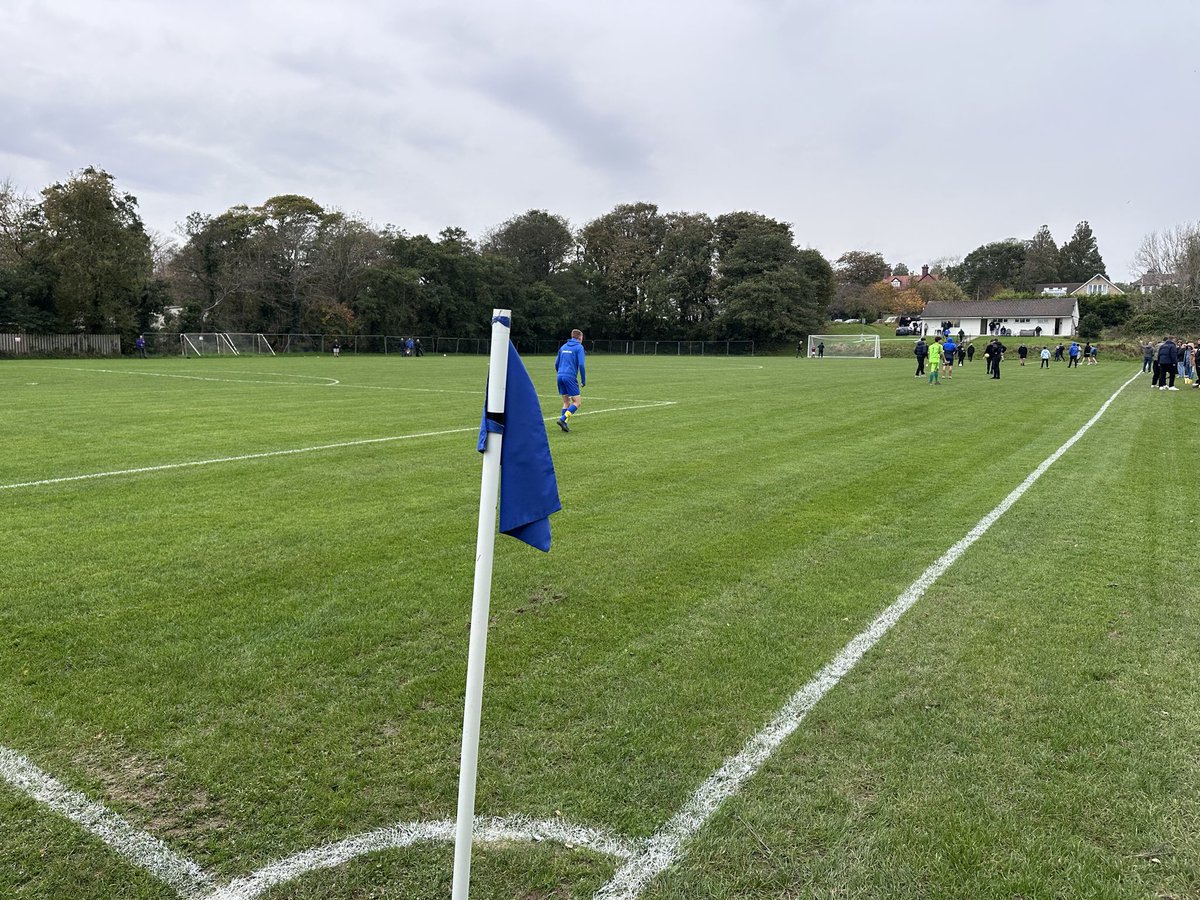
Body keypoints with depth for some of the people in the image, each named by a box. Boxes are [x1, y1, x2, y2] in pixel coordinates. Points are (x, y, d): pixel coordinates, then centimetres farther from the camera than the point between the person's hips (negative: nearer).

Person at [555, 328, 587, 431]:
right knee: (577, 402, -3)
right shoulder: (579, 347, -1)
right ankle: (562, 419, -18)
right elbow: (581, 364, -10)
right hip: (570, 377, -7)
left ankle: (564, 424, 8)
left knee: (566, 402, 14)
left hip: (560, 376, 7)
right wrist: (583, 380, -3)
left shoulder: (563, 347, 18)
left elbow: (556, 363, 20)